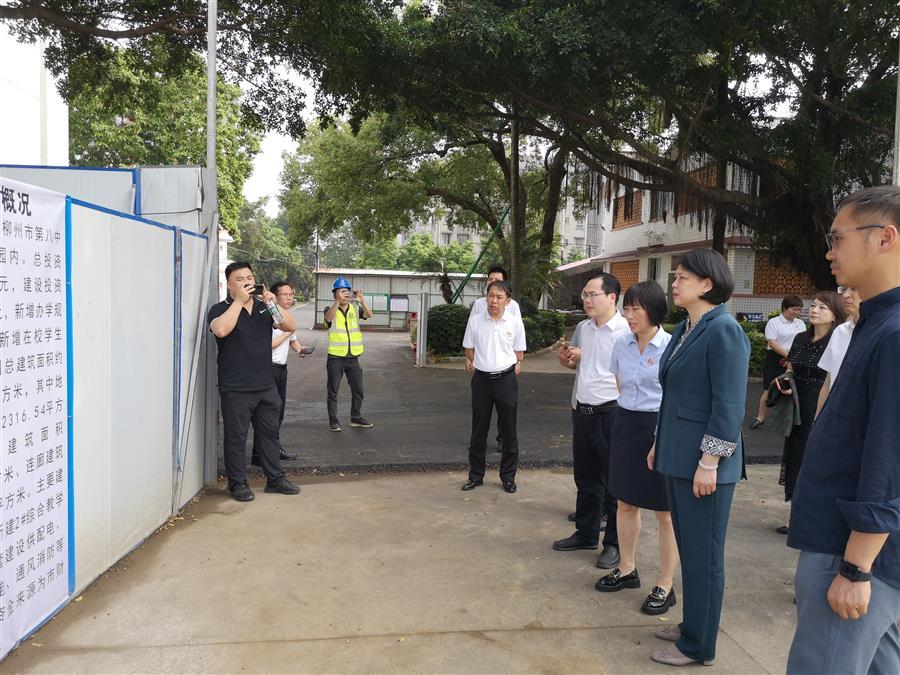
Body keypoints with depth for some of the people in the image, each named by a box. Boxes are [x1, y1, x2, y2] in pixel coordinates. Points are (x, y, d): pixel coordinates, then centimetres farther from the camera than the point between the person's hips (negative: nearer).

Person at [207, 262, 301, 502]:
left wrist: (274, 304, -11)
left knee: (269, 433, 13)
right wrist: (239, 300, -21)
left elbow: (290, 327, 2)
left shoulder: (263, 308, 12)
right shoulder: (220, 309, -3)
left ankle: (275, 479, 23)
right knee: (236, 437, 3)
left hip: (266, 386, 5)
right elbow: (221, 329, -25)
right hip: (235, 389, -5)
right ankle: (238, 483, 16)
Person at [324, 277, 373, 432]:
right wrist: (338, 301, -40)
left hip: (353, 357, 3)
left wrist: (361, 300, -29)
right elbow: (328, 318, -27)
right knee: (333, 391, 4)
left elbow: (369, 315, -13)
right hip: (335, 357, -3)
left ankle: (356, 417, 26)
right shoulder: (331, 309, -4)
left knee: (358, 390, 11)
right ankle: (333, 420, 15)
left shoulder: (355, 309, 5)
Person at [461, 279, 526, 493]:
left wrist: (514, 368, 5)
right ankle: (476, 475, 23)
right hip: (481, 379, 1)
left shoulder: (515, 323, -3)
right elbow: (469, 350, 7)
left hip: (506, 379, 0)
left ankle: (508, 476, 21)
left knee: (508, 429, 7)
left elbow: (519, 353, 7)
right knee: (478, 429, 9)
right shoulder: (475, 321, -3)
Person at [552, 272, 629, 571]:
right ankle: (585, 534, 34)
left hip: (610, 414, -7)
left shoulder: (626, 331, -15)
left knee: (614, 482, 6)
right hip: (581, 411, 7)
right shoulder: (583, 328, 8)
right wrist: (568, 358, 1)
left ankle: (614, 543, 20)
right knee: (586, 479, 19)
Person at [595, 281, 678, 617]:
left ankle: (665, 586, 18)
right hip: (625, 425, 6)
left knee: (665, 511, 4)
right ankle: (627, 569, 34)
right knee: (625, 501, 16)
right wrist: (628, 414, 17)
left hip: (660, 428, -6)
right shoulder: (621, 344, 4)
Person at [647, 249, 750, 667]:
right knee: (687, 548, 19)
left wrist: (709, 462, -19)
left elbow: (729, 406, -19)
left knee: (703, 554, 5)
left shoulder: (723, 331, -15)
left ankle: (699, 646, 20)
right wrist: (660, 445, 18)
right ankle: (692, 625, 35)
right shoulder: (685, 329, 10)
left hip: (704, 463, -8)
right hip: (679, 458, 8)